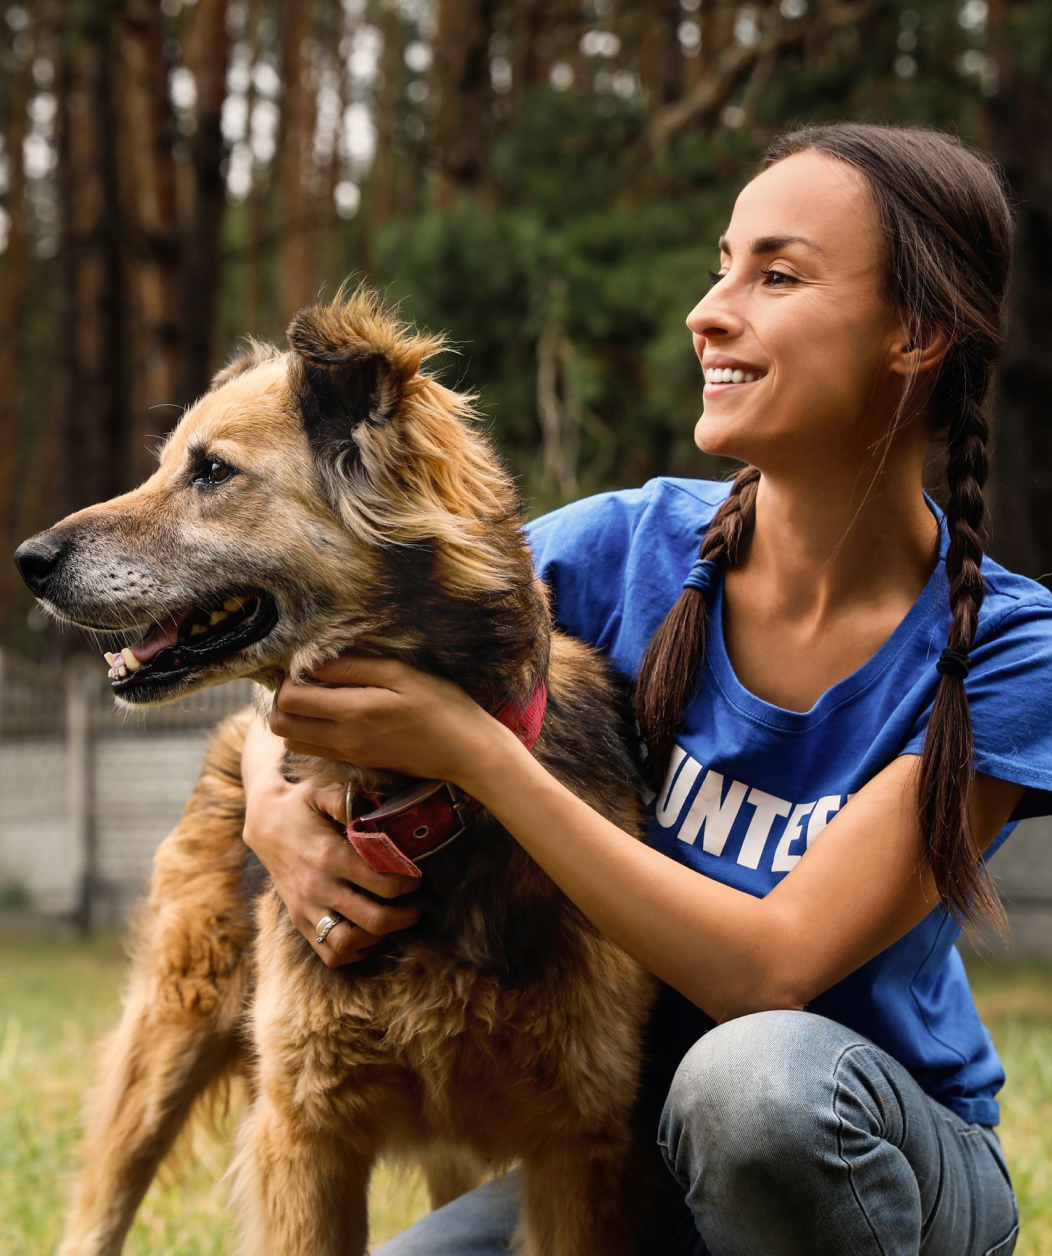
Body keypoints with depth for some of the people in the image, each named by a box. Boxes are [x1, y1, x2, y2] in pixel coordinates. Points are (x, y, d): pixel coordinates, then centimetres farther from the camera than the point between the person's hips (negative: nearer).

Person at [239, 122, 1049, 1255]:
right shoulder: (637, 546, -8)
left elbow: (770, 968, -27)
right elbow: (308, 675, 1)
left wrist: (473, 751, -31)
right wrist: (276, 808, -22)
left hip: (887, 1156, -3)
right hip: (633, 1150, 3)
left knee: (756, 1068, -37)